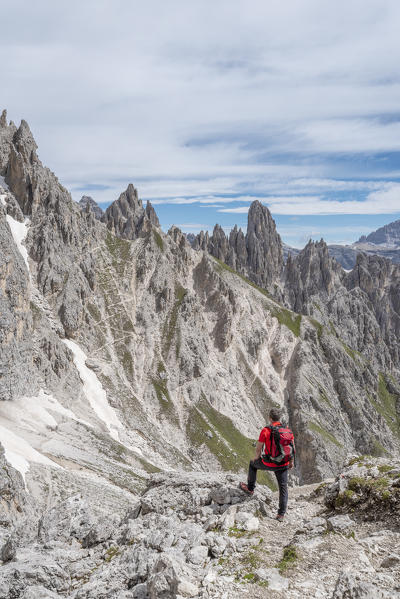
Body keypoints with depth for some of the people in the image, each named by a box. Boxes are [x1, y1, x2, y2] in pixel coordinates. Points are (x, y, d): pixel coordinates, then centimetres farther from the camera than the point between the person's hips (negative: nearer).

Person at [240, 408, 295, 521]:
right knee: (283, 487, 17)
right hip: (283, 465, 3)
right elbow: (293, 449, 6)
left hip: (269, 464, -3)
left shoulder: (266, 431, -16)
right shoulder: (288, 431, -3)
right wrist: (291, 462, 23)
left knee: (253, 463, 27)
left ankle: (250, 488, 38)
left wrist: (257, 458, 13)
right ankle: (281, 514, 18)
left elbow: (258, 448, -8)